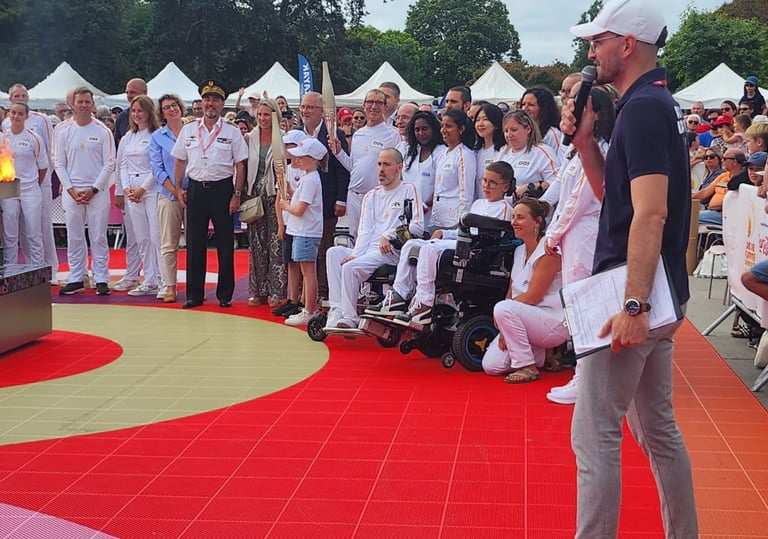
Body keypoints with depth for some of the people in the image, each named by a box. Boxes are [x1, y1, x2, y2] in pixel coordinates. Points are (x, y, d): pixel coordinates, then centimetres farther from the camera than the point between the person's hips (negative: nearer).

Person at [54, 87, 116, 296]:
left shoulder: (102, 132, 1)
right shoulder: (65, 133, 8)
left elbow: (109, 164, -2)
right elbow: (59, 164, 8)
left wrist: (93, 189, -9)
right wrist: (71, 189, -4)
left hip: (97, 191, -2)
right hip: (71, 192, 3)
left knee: (98, 237, -1)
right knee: (74, 238, 5)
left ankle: (102, 279, 5)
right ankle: (76, 279, 13)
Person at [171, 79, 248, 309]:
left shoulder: (232, 132, 2)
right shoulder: (188, 130, 9)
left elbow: (240, 165, 1)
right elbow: (180, 161, 12)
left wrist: (237, 194, -6)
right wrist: (178, 188, 3)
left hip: (222, 189, -2)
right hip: (195, 189, 2)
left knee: (225, 244, 3)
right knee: (194, 244, 5)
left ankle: (225, 294, 12)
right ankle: (194, 294, 12)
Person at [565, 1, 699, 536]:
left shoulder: (643, 108, -15)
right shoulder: (657, 104, 15)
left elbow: (650, 213, -23)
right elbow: (612, 190, 20)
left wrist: (633, 305, -28)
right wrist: (585, 139, 6)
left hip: (635, 298, -10)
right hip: (656, 297, 10)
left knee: (594, 434, -6)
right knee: (658, 427, 17)